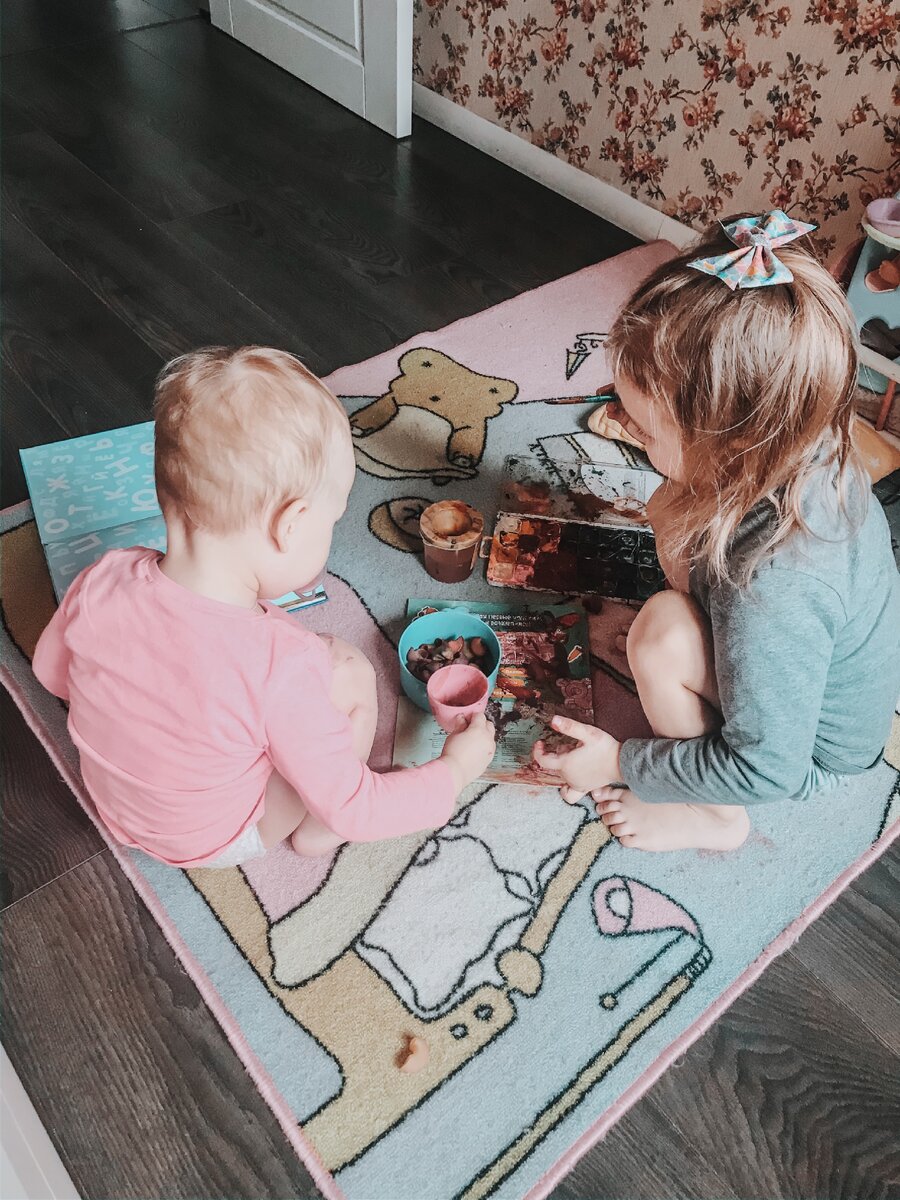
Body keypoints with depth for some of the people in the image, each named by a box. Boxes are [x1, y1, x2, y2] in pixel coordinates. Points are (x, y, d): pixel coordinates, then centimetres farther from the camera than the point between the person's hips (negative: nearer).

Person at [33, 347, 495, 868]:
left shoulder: (102, 581, -26)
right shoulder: (283, 670, -39)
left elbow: (52, 670, -3)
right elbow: (353, 812, -26)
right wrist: (454, 772, -10)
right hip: (216, 841, -5)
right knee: (349, 672, -4)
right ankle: (315, 830, 16)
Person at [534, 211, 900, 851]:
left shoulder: (775, 593, -46)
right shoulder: (808, 450, -23)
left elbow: (767, 768, -30)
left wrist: (622, 763, -20)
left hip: (804, 749, -7)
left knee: (663, 632, -31)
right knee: (674, 507, -2)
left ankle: (714, 816, -2)